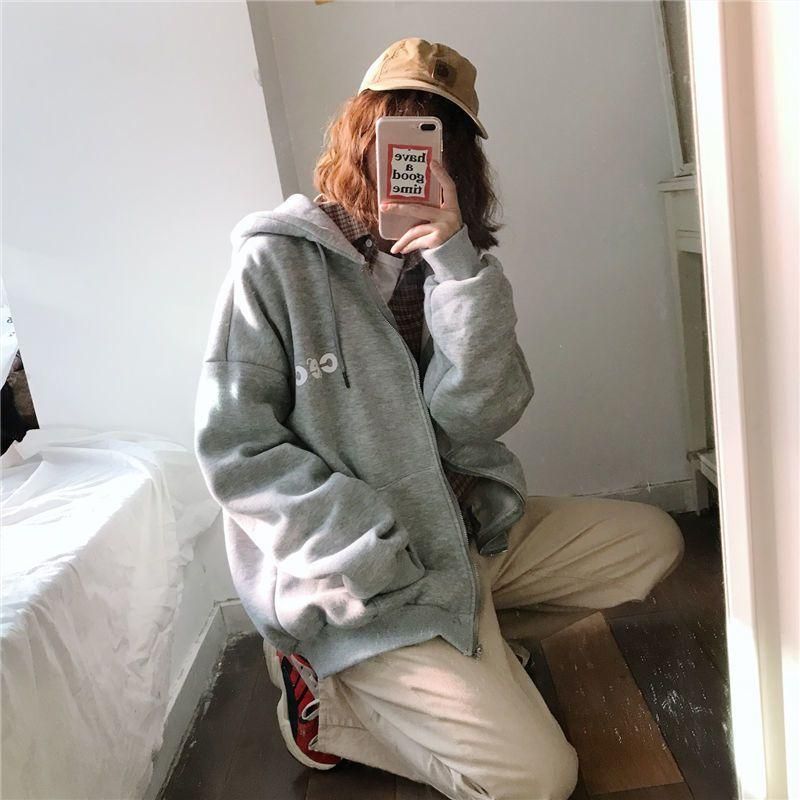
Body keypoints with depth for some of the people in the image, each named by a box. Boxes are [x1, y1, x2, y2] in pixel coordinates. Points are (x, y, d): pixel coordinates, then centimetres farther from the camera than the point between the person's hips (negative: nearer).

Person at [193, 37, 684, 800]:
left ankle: (466, 639, 13)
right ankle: (328, 696, 8)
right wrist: (374, 550, -20)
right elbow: (234, 450, -15)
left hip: (463, 530, 7)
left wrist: (459, 264, -22)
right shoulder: (275, 259, -14)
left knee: (652, 540, 10)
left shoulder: (444, 260, 2)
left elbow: (478, 419, -11)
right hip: (361, 583, -6)